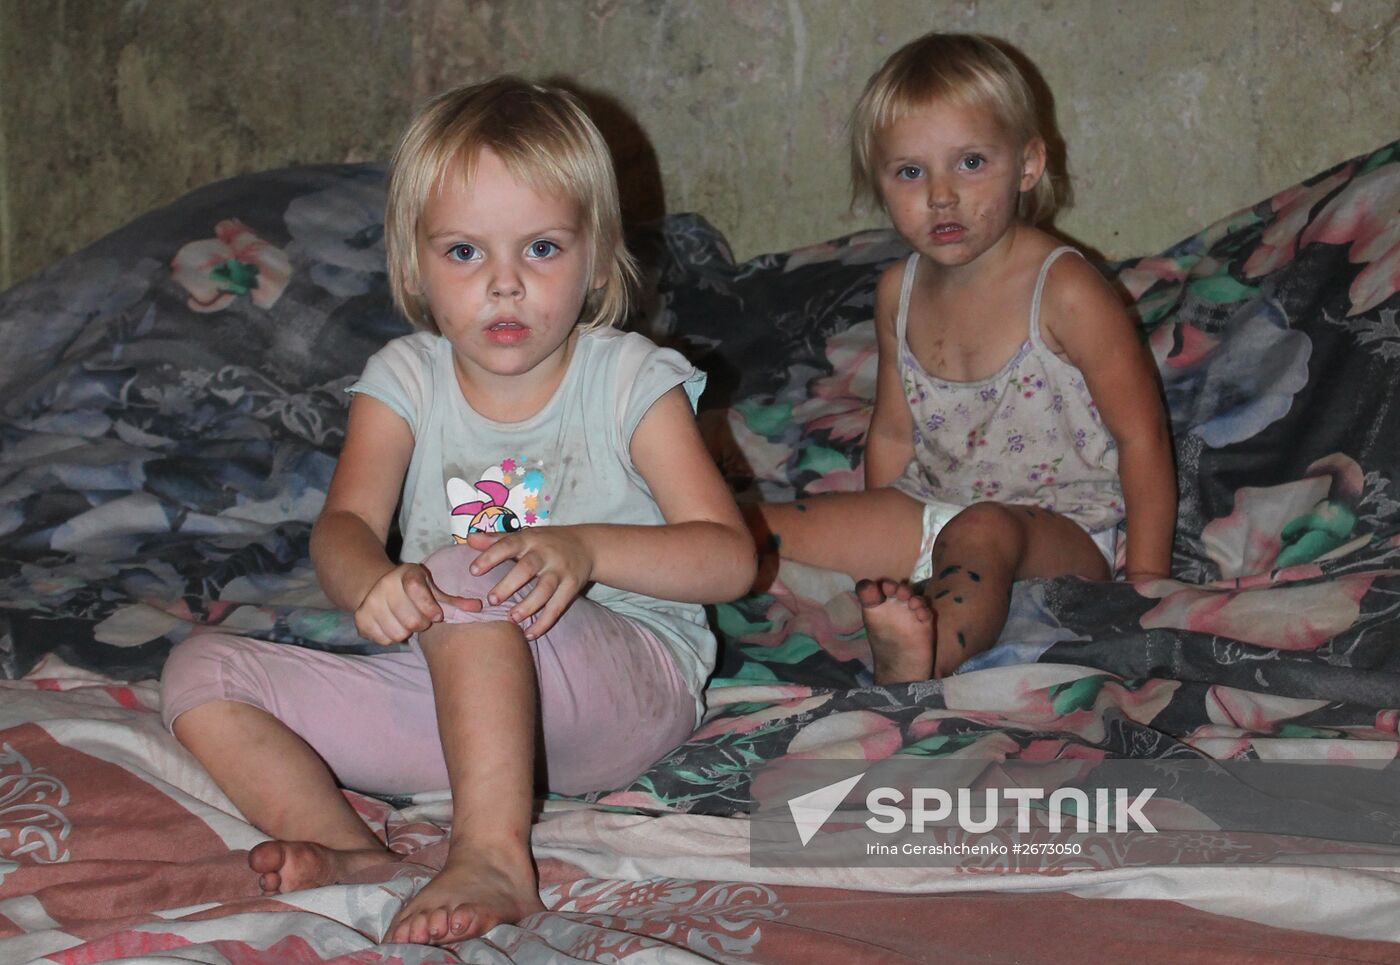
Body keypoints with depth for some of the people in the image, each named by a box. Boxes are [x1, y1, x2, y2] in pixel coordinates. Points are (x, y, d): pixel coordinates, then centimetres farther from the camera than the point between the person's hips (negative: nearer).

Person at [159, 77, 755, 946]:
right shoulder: (405, 379, 6)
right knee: (202, 672, -9)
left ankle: (494, 857, -40)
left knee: (467, 572, -33)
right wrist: (373, 581, -35)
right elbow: (344, 526, -9)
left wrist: (586, 547, -29)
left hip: (627, 685, -4)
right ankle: (351, 853, -33)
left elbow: (731, 556, -11)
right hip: (454, 696, 5)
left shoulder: (632, 382, -3)